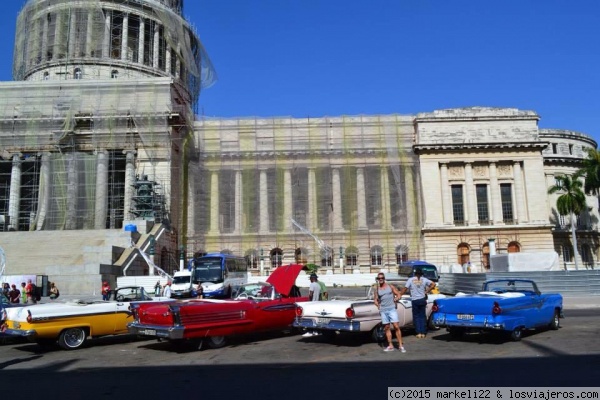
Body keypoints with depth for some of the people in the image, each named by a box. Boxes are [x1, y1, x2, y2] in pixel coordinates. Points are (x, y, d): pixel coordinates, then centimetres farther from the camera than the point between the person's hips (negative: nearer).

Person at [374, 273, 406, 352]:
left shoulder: (390, 286, 4)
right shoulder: (377, 289, 9)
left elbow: (398, 294, 8)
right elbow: (375, 299, 18)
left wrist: (396, 299, -9)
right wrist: (378, 305, 3)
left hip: (392, 309, -3)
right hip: (383, 310, 3)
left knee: (396, 327, -7)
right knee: (386, 328, 5)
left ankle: (400, 345, -1)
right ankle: (390, 346, 13)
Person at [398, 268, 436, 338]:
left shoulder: (410, 280, -4)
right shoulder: (424, 279, 2)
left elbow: (405, 289, -8)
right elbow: (433, 284, -2)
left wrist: (399, 295, 0)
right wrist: (426, 291, 4)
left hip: (415, 301, -2)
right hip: (422, 300, 2)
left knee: (416, 316, 7)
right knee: (422, 316, 10)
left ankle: (419, 333, 2)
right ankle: (423, 333, 10)